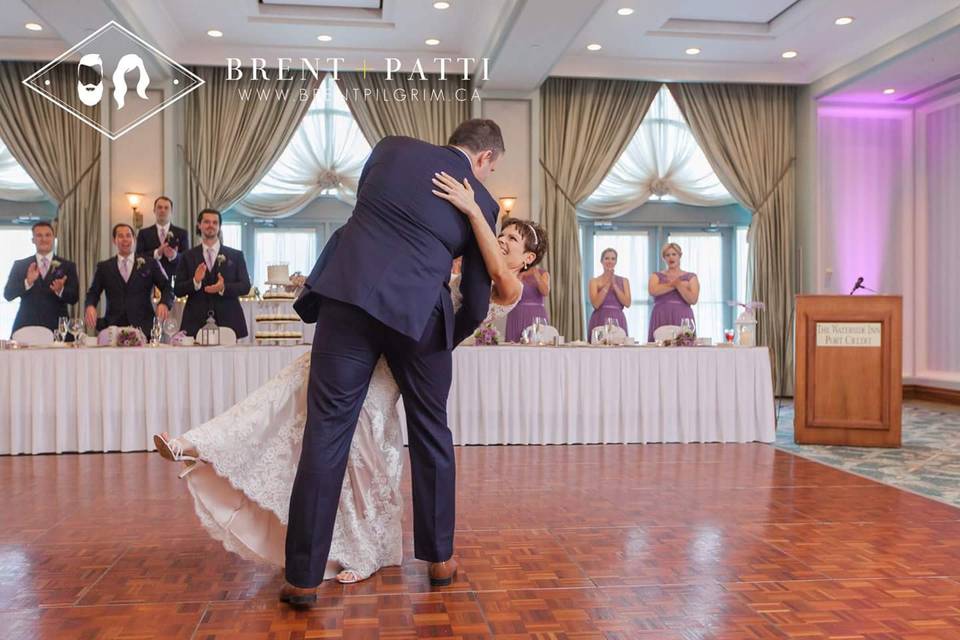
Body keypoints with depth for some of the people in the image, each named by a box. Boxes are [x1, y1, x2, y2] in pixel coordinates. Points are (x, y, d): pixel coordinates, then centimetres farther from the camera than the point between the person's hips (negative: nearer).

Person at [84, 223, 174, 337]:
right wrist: (90, 306, -9)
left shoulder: (150, 264, 9)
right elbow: (93, 293, 13)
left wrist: (164, 303, -13)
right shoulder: (104, 267, 13)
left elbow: (167, 287, 7)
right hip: (114, 327, 1)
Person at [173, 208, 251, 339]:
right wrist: (195, 282, -15)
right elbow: (177, 290, 5)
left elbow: (245, 286, 3)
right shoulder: (187, 257, 10)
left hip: (227, 322, 0)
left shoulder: (236, 255, 10)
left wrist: (224, 288, -15)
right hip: (196, 323, 0)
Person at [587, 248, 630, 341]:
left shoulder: (624, 281, 11)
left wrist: (614, 285, -7)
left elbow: (627, 303, -2)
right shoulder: (594, 281, 4)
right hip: (600, 320, -2)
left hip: (618, 321, 2)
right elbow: (595, 304, -9)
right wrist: (607, 284, -10)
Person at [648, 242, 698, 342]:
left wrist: (678, 285, -12)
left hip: (683, 318, 0)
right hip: (661, 319, 0)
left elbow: (693, 300, -2)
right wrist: (673, 285, -11)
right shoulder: (656, 276, 12)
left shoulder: (691, 277, 11)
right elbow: (653, 291, -10)